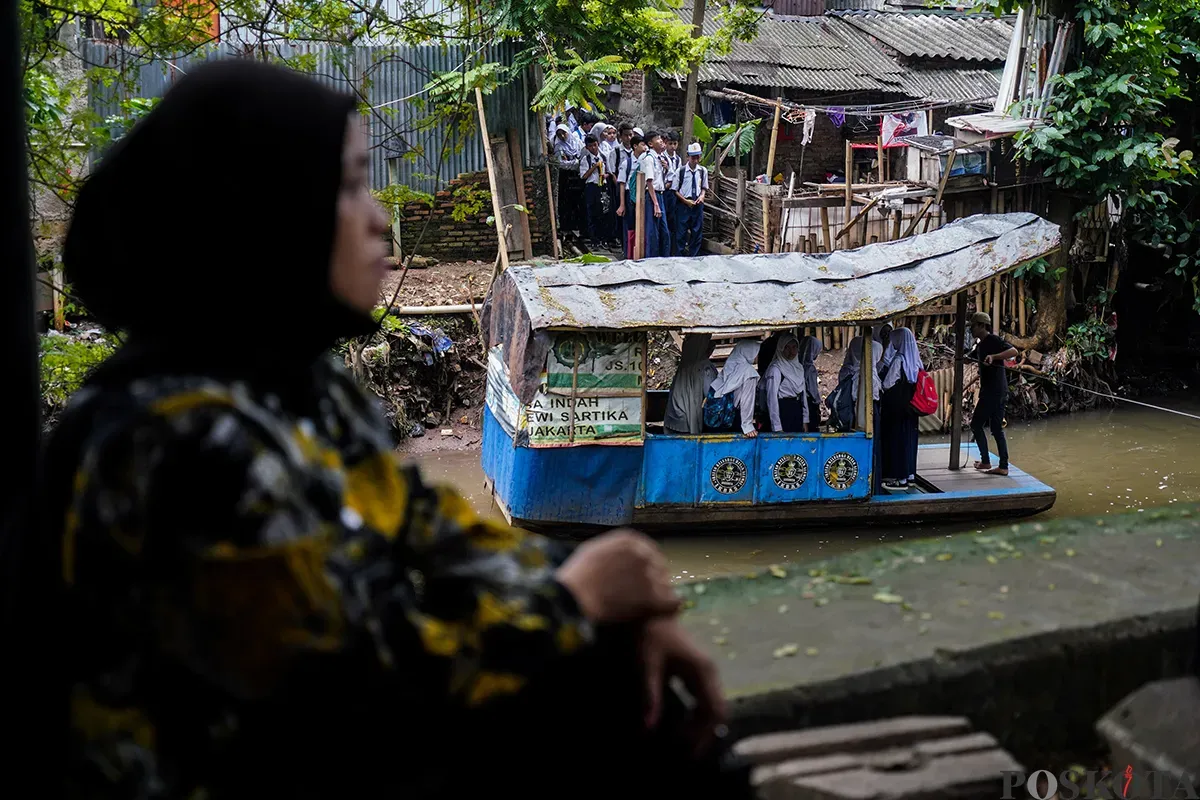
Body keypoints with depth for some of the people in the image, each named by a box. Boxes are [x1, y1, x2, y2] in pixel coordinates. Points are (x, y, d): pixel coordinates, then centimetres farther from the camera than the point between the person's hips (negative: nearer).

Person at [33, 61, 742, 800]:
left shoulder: (293, 379, 2)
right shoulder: (189, 445, -26)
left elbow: (427, 530, 5)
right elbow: (375, 675, -24)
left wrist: (619, 609, -7)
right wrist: (573, 602, -11)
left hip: (304, 735, 8)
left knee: (626, 685, 1)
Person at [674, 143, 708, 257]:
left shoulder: (703, 171, 3)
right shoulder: (681, 171, -8)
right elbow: (675, 190, -3)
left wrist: (702, 196, -6)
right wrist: (686, 201, -12)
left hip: (698, 204, 3)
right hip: (683, 205, -3)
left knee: (696, 232, 8)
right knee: (681, 233, 0)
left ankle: (694, 258, 18)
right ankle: (679, 257, 9)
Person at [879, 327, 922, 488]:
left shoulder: (899, 359, -16)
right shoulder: (914, 360, 7)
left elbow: (887, 383, -14)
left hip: (896, 408, -8)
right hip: (909, 407, 8)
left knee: (896, 439, -2)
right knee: (909, 437, 14)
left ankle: (900, 478, -1)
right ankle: (909, 473, 21)